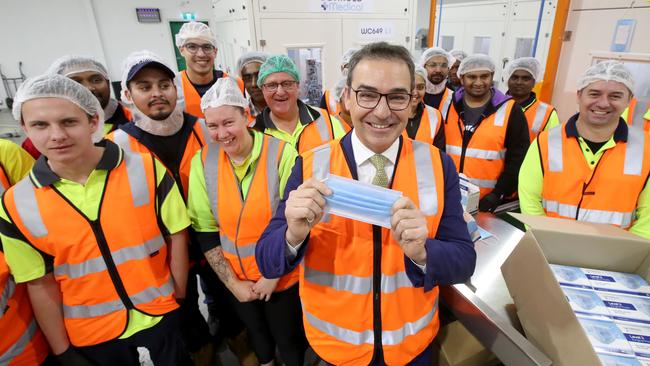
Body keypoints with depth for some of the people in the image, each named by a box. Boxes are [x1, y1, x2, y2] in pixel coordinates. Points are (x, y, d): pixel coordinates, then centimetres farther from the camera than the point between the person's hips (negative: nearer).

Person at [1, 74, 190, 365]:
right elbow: (41, 285, -3)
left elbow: (176, 235, -7)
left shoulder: (146, 169, -14)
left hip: (162, 317, -1)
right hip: (90, 339, 1)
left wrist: (181, 300, -4)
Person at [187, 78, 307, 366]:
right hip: (236, 282, 3)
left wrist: (273, 276, -11)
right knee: (257, 335, 27)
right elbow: (206, 231, -4)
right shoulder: (203, 161, -9)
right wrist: (233, 283, -5)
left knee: (289, 341, 17)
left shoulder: (281, 153, -19)